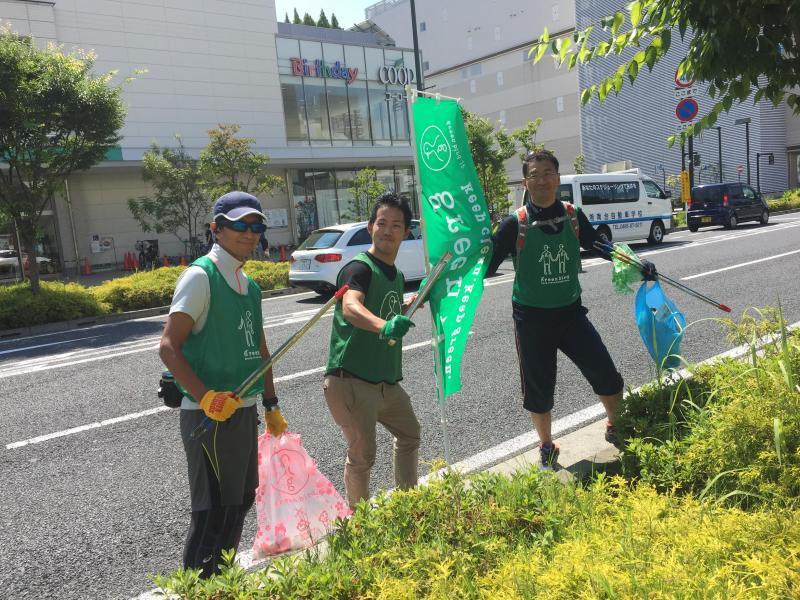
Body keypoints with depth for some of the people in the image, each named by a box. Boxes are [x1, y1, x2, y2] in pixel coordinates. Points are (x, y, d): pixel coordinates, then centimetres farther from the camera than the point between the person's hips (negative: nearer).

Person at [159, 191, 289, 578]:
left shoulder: (249, 286, 12)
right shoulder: (201, 276, -12)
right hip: (209, 416, -9)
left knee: (241, 501, 19)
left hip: (244, 412, 9)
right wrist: (206, 397, -26)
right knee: (214, 511, -2)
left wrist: (271, 405, 20)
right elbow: (169, 347, -17)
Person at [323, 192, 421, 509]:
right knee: (362, 455, -3)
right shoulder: (359, 268, -14)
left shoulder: (396, 275, 12)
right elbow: (351, 307, -37)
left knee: (409, 435, 24)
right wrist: (383, 326, -54)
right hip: (351, 381, -9)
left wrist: (412, 303, 19)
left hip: (387, 382, 9)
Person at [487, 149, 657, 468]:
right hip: (532, 318, -2)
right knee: (538, 389, 8)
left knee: (607, 376, 3)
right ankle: (547, 449, 32)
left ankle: (616, 428, 33)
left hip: (571, 312, 3)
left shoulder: (573, 216, 0)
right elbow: (486, 266, -8)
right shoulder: (515, 224, -10)